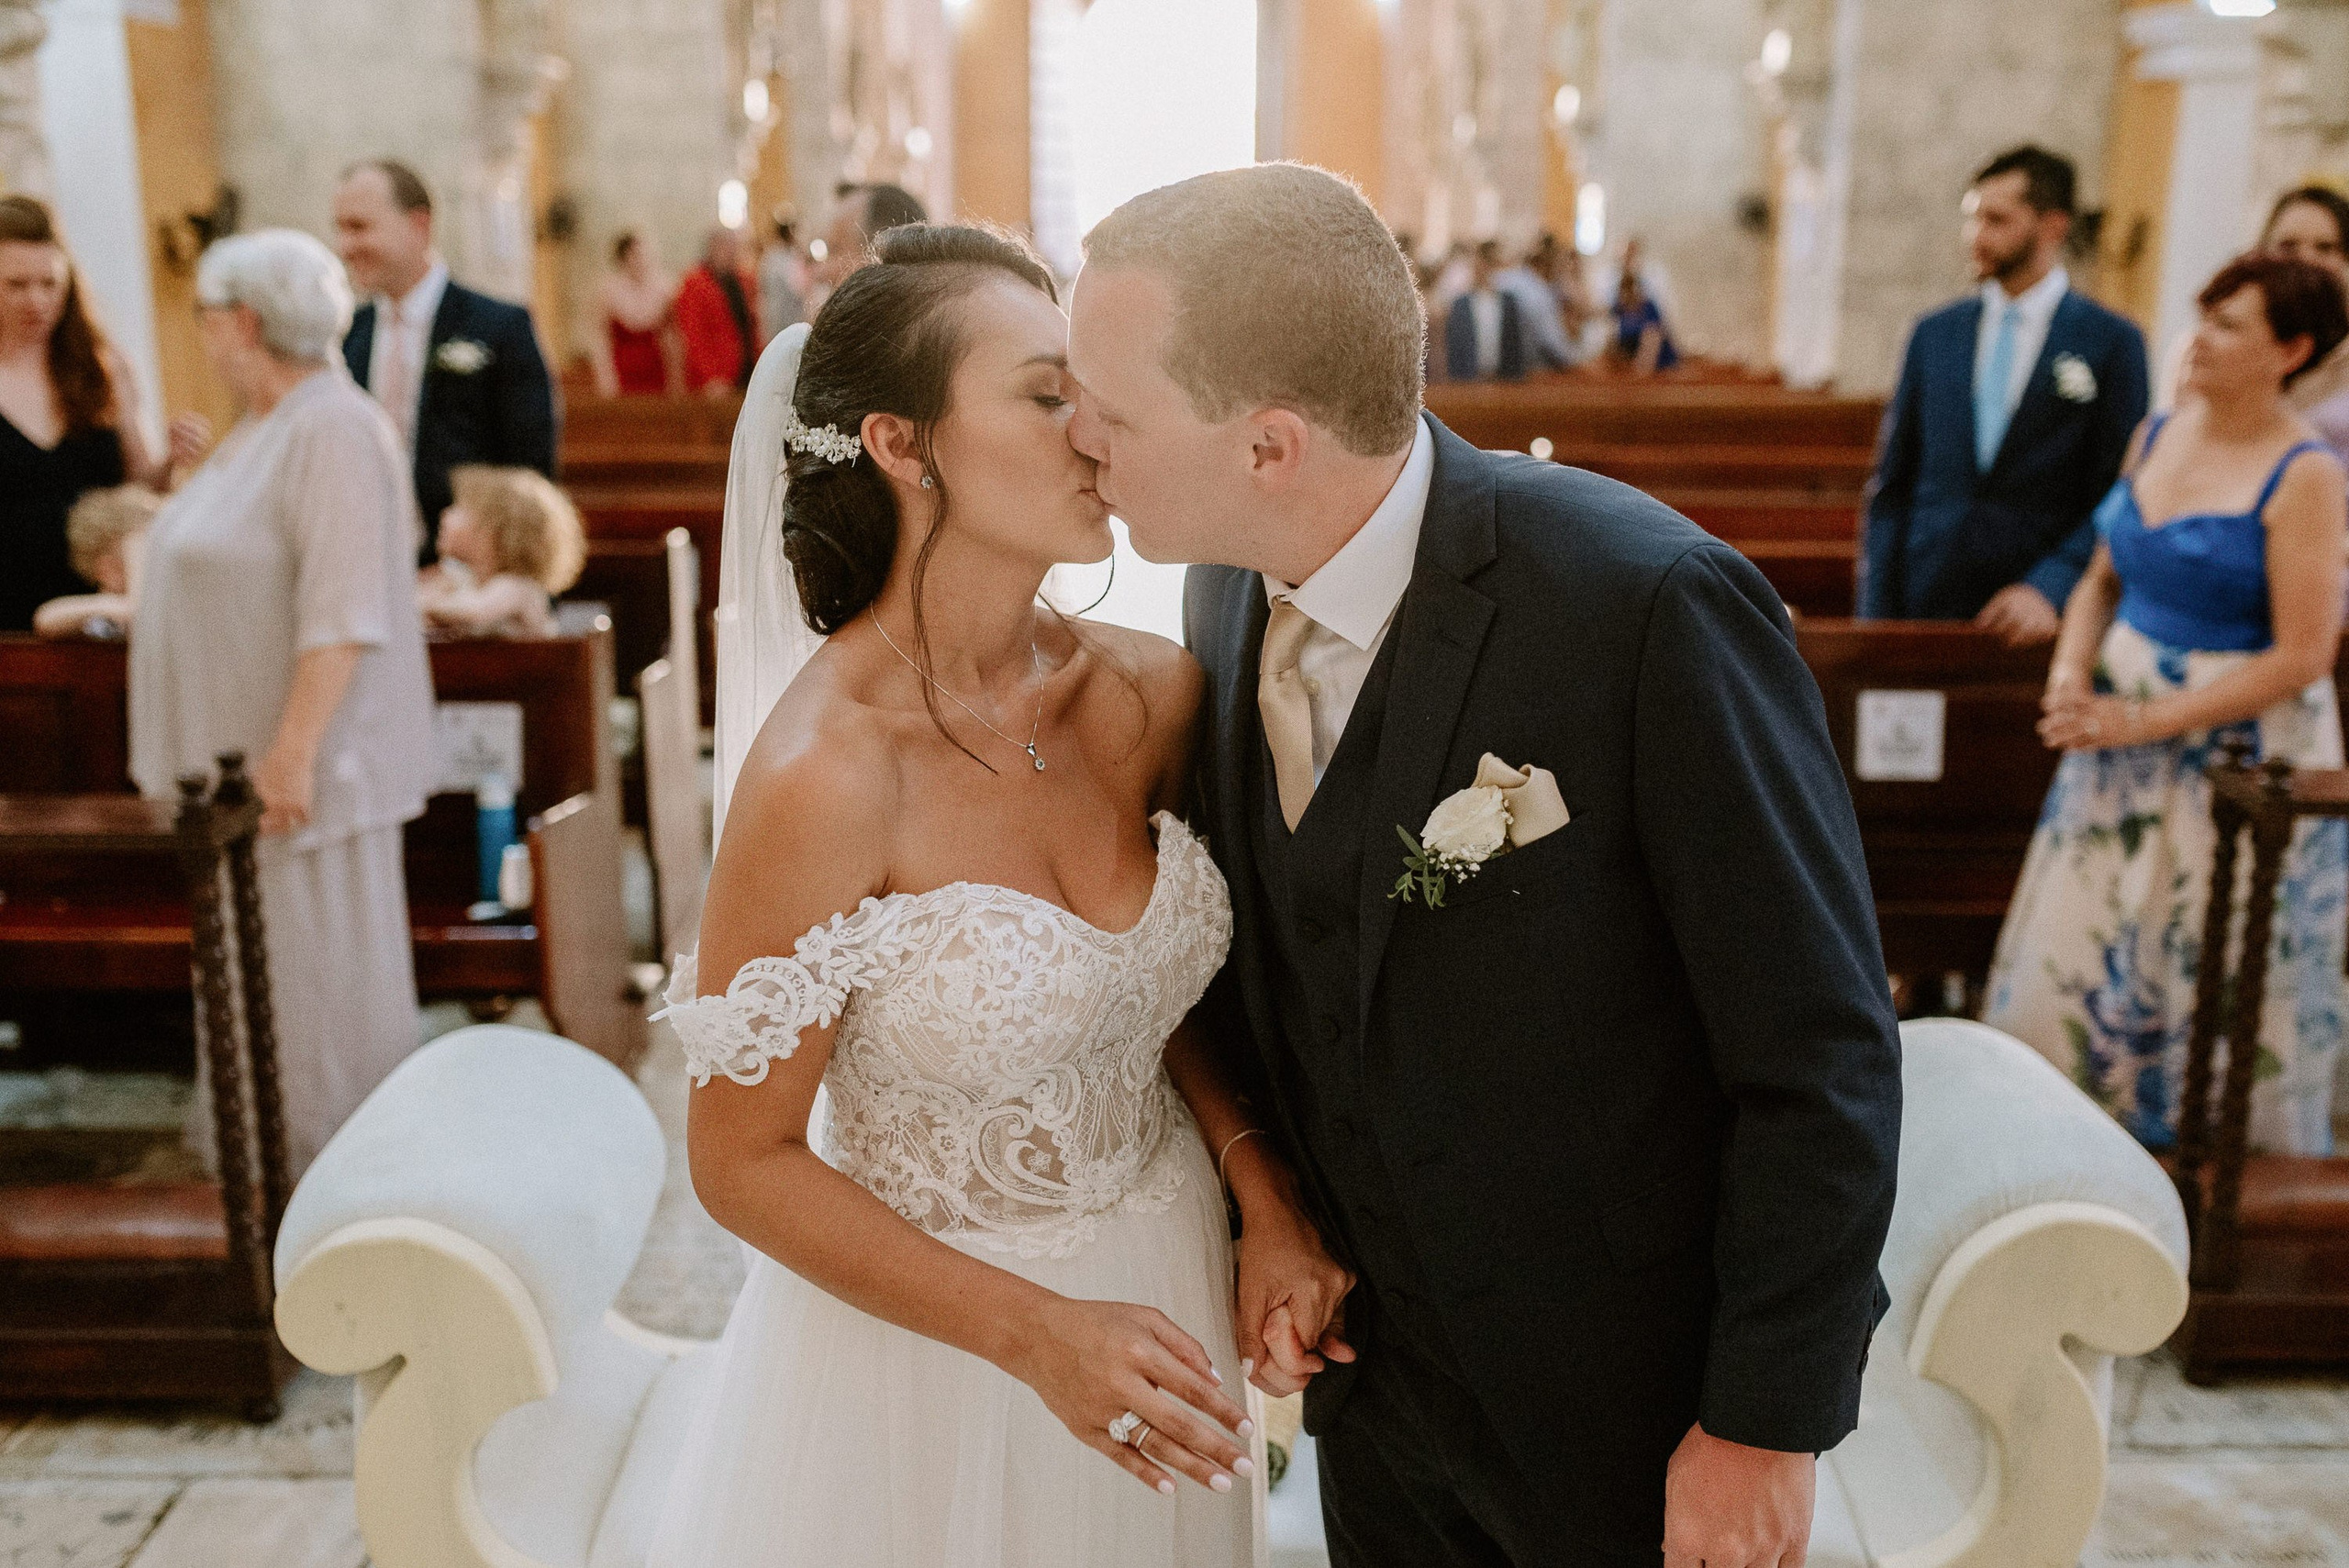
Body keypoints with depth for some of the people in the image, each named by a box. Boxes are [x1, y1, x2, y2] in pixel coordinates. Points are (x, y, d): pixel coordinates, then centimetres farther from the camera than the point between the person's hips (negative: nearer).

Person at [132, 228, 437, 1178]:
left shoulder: (334, 430, -18)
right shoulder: (264, 425, 14)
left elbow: (341, 611, -25)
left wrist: (293, 750, -27)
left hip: (300, 761, -10)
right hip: (245, 758, 10)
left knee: (318, 967, 1)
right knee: (261, 959, 17)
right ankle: (265, 1141, 31)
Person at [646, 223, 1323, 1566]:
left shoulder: (1156, 693, -10)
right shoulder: (825, 774, -25)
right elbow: (743, 1162, -15)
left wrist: (1263, 1189, -8)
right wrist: (1037, 1332, -21)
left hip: (1161, 1294, 5)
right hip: (928, 1340, -5)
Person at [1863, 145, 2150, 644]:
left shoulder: (2113, 342, 1)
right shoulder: (1934, 335, 10)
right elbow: (1891, 487, 9)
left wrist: (2051, 589, -16)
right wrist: (1876, 615, 1)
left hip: (2034, 620, -2)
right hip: (1923, 605, 2)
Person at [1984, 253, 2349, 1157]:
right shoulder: (2157, 436, 5)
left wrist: (2147, 721, -19)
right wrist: (2072, 674, -5)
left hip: (2237, 748, -6)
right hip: (2121, 730, 6)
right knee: (2076, 951, 10)